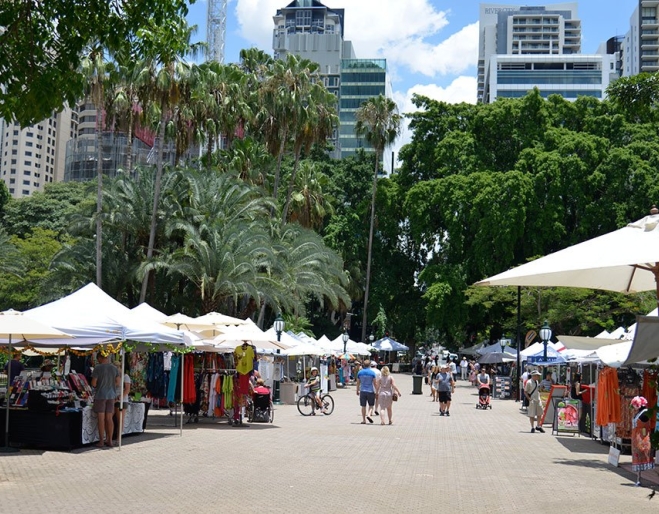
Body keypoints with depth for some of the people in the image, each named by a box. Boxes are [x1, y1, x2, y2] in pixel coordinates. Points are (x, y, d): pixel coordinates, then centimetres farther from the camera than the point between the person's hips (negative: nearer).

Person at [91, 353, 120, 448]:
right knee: (109, 418, 8)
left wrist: (96, 386, 10)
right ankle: (109, 440, 11)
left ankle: (101, 441, 1)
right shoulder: (114, 368, 5)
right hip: (111, 395, 4)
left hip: (100, 395, -4)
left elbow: (93, 384, -11)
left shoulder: (97, 368, -9)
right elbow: (118, 382, 8)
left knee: (101, 419, -1)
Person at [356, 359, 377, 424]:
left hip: (362, 391, 2)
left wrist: (357, 390, 17)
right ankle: (368, 415, -10)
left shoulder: (360, 372, 2)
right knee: (371, 405, 12)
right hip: (370, 391, -2)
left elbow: (358, 383, 7)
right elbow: (374, 383, -6)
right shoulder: (372, 372, -6)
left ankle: (364, 420, 7)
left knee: (363, 406, 7)